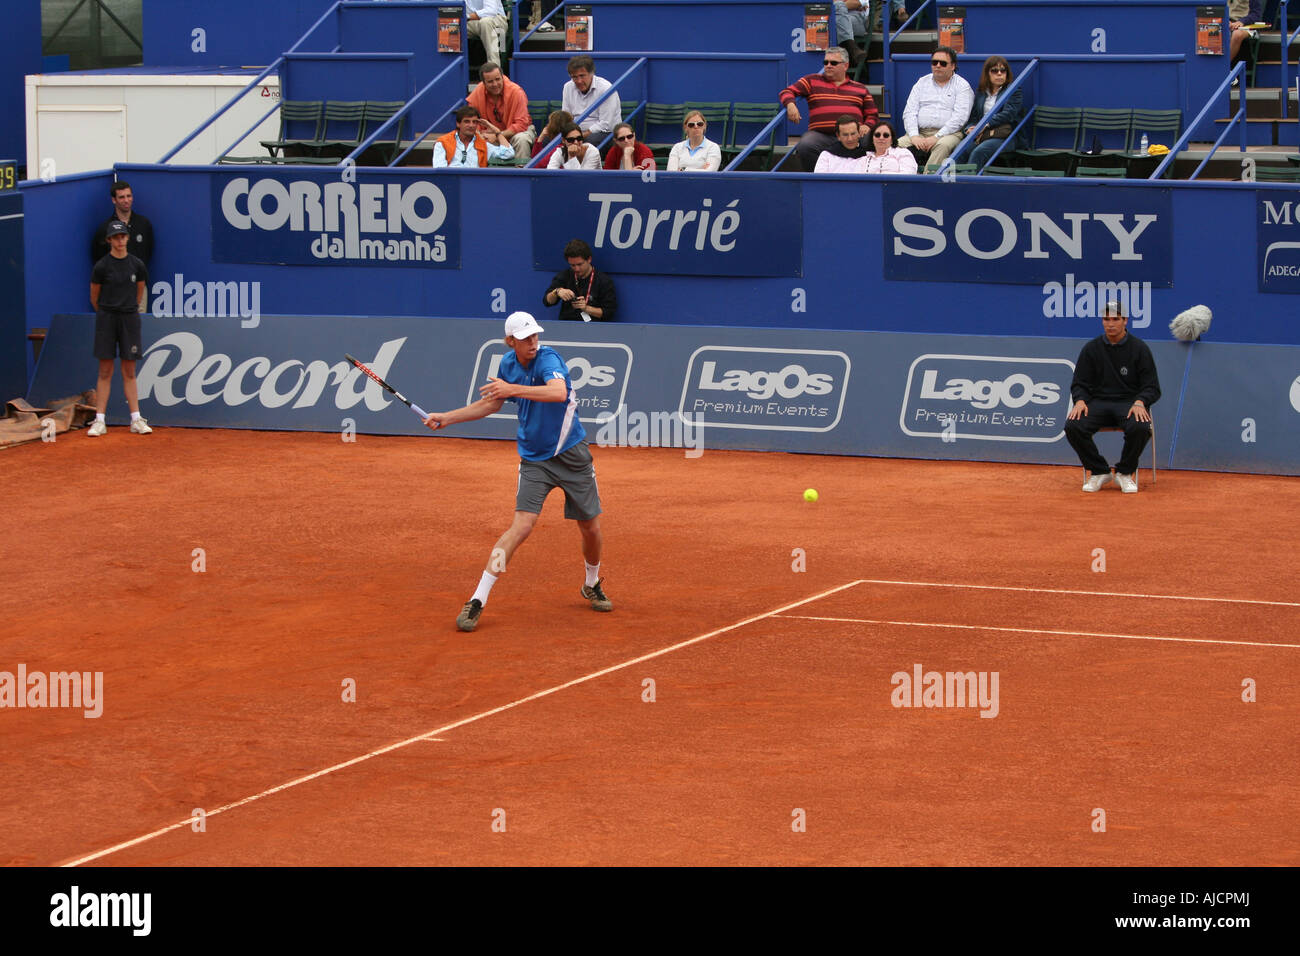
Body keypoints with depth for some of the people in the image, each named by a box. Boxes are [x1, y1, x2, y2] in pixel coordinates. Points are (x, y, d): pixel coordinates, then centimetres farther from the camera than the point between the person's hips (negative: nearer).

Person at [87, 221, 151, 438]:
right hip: (106, 320, -2)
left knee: (129, 373, 5)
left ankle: (136, 419, 6)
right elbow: (94, 297, 6)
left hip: (130, 320, 2)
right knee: (105, 372, -2)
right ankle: (99, 421, 0)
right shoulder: (102, 266, -6)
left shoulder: (137, 265, 2)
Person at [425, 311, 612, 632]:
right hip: (534, 459, 2)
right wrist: (447, 417, 15)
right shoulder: (508, 365, 0)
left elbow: (559, 392, -40)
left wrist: (512, 389, -44)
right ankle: (477, 601, -17)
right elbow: (493, 403, 19)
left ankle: (592, 586, 37)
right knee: (521, 526, -16)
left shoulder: (548, 359, -18)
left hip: (572, 455, -2)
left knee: (591, 529, 7)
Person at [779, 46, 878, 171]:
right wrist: (790, 104, -9)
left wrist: (867, 126, 1)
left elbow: (872, 115, 25)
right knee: (804, 147, -35)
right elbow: (787, 92, 15)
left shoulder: (860, 89, 24)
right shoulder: (812, 81, 20)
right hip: (820, 135, -1)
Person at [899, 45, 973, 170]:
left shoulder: (962, 86, 6)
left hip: (948, 133, -4)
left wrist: (936, 137, -15)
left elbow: (960, 117, -6)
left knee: (943, 146, -38)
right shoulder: (922, 83, 19)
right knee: (898, 144, -24)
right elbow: (909, 112, 12)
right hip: (920, 133, 4)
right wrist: (914, 136, -7)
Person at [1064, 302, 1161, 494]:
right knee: (1072, 426, -28)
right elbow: (1079, 384, 11)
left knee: (1140, 428, -36)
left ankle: (1125, 473, -10)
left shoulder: (1139, 348, 3)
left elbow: (1152, 388, 2)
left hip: (1130, 403, -2)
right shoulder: (1091, 349, 9)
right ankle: (1099, 472, -7)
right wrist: (1080, 400, -12)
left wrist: (1140, 402, -20)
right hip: (1098, 402, 2)